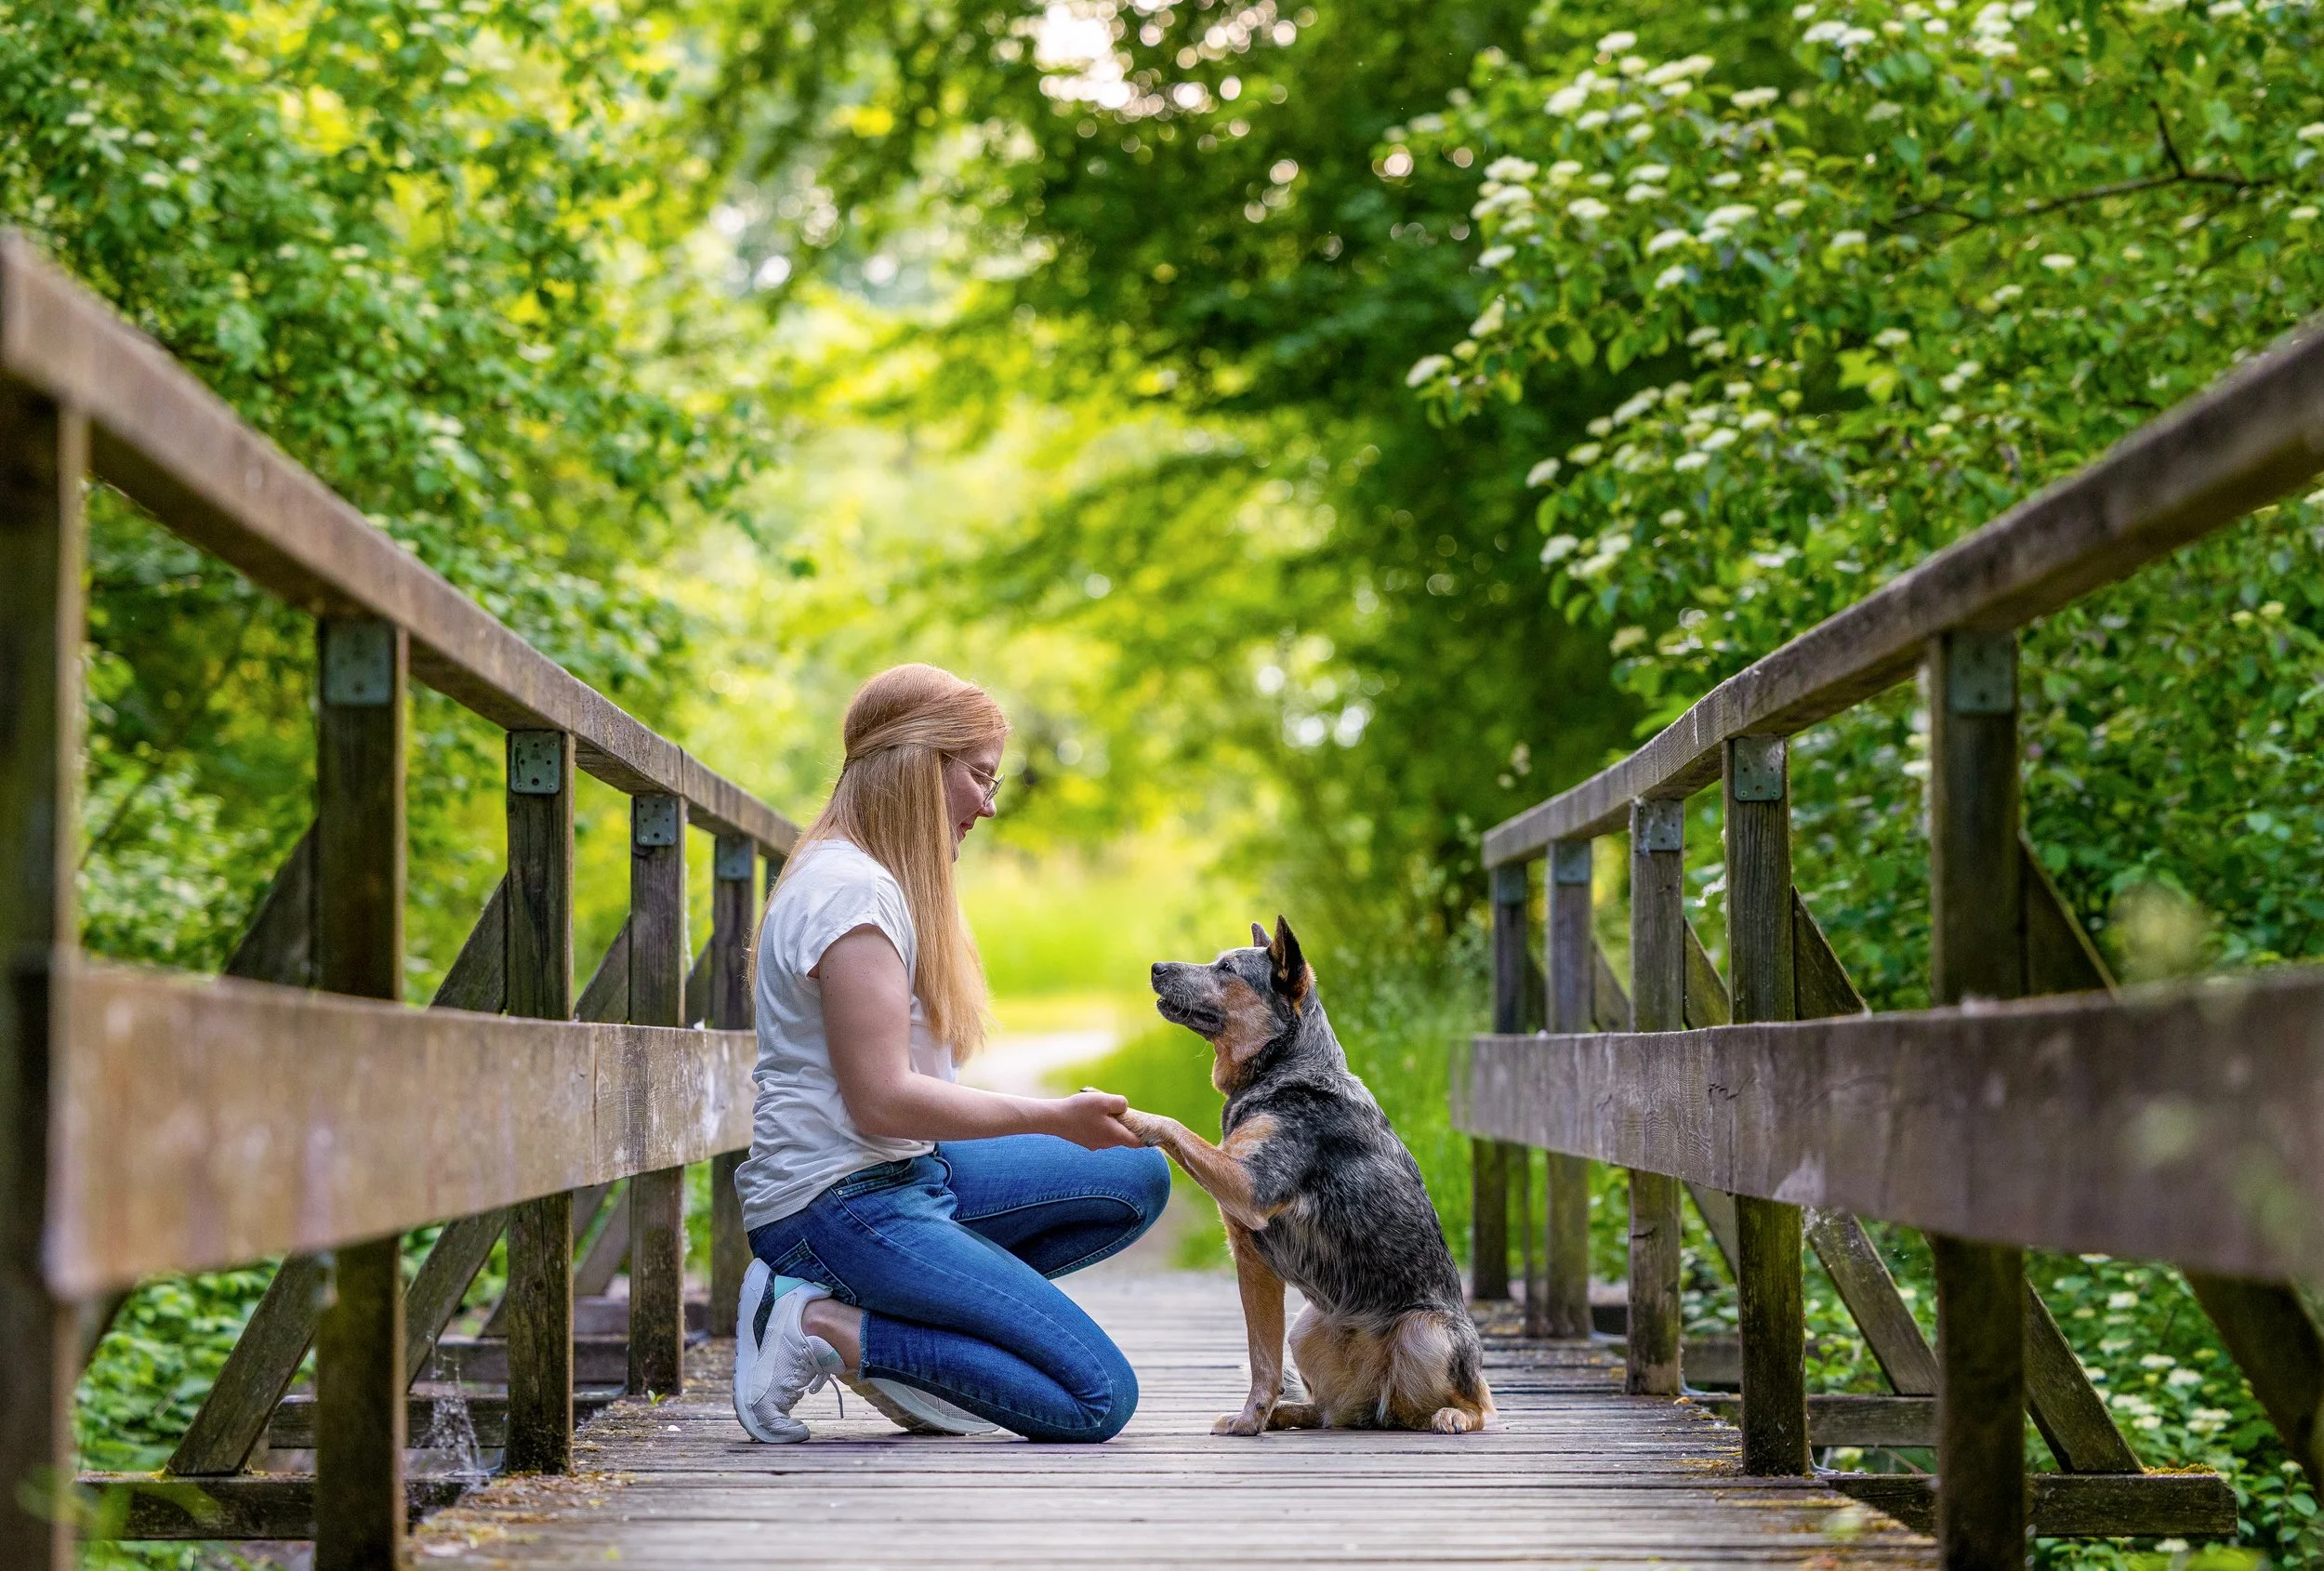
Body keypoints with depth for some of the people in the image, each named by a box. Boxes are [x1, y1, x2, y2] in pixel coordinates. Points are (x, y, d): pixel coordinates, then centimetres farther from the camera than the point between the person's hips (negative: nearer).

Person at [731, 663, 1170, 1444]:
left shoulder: (877, 881, 16)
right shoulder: (852, 892, -17)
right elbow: (882, 1100, -21)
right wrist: (1053, 1117, -14)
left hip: (906, 1175, 10)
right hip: (838, 1205, -10)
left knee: (1138, 1179, 13)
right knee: (1100, 1397, -14)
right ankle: (826, 1329, -10)